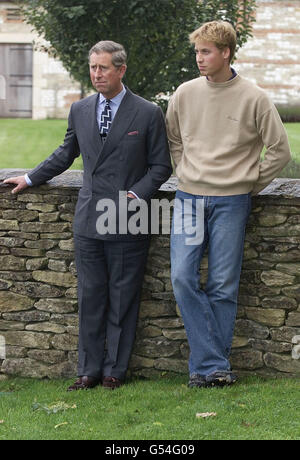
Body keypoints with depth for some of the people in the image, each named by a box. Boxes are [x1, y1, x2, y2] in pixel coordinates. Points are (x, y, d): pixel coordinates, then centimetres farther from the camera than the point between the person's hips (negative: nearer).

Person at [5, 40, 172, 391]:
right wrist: (30, 179, 23)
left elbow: (161, 165, 1)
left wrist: (137, 194, -13)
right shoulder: (80, 110, 10)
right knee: (90, 297, 7)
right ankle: (90, 370, 15)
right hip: (88, 221, 4)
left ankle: (115, 371, 14)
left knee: (122, 299, 4)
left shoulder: (148, 114, -3)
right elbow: (66, 154, 24)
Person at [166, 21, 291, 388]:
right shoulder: (185, 94, 5)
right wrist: (187, 176, 12)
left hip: (231, 203, -3)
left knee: (222, 286, -1)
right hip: (189, 199, 3)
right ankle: (214, 365, -5)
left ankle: (207, 365, 8)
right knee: (183, 278, -9)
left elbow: (279, 150, 2)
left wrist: (249, 185, 3)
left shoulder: (253, 98, -4)